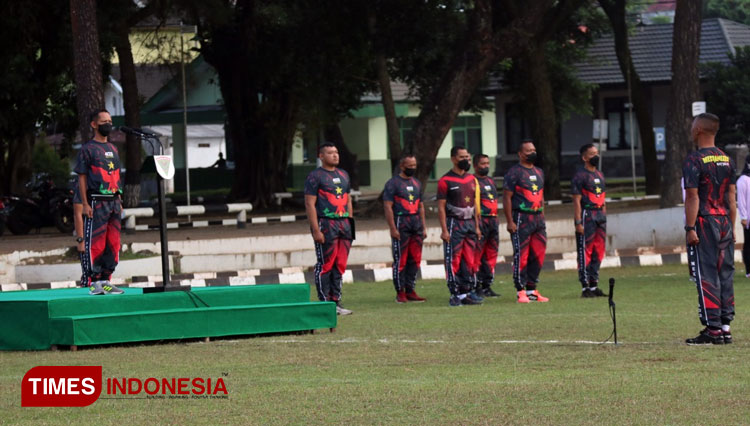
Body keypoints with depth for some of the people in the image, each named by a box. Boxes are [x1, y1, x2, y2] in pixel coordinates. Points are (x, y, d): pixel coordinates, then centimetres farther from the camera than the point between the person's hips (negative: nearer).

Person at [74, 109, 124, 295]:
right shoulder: (87, 149, -2)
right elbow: (82, 177, -5)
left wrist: (119, 201, 14)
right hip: (97, 202, -7)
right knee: (95, 243, -7)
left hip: (113, 201, 7)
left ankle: (106, 280, 11)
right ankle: (94, 282, -6)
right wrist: (85, 204, -12)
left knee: (113, 243, 6)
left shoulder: (113, 149, 18)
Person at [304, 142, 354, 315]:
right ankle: (324, 303, -2)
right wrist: (316, 230, -16)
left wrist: (349, 223, 14)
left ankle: (336, 301, 13)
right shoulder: (315, 176, -5)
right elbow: (310, 204, -10)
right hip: (326, 224, -7)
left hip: (343, 223, 7)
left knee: (340, 265, 7)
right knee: (325, 265, -5)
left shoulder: (343, 175, 17)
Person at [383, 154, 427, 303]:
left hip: (416, 223, 7)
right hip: (401, 223, -7)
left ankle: (410, 291, 12)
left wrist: (423, 227, 15)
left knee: (415, 260, 6)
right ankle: (400, 292, 1)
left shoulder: (416, 183, 17)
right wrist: (393, 228, -16)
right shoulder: (393, 183, -5)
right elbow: (388, 206, -10)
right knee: (400, 260, -4)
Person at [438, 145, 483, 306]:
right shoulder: (446, 181, -7)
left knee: (470, 261, 6)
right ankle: (455, 295, -3)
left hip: (470, 223, 6)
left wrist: (477, 227, 14)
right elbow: (441, 207, -9)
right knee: (453, 261, -6)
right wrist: (444, 230, -14)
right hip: (454, 224, -6)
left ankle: (468, 292, 12)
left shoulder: (471, 179, 14)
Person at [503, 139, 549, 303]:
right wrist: (510, 221, -14)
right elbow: (507, 197, -9)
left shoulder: (539, 172, 17)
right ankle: (521, 291, -1)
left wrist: (542, 217, 17)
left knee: (538, 255, 6)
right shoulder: (514, 173, -6)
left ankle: (532, 290, 14)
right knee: (521, 256, -5)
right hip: (521, 218, -7)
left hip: (538, 218, 7)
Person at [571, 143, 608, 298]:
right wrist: (578, 222, -17)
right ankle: (585, 287, -3)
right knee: (585, 252, -5)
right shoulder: (580, 175, -9)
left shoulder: (599, 175, 16)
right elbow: (577, 200, -12)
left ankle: (594, 285, 16)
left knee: (598, 252, 9)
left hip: (600, 215, 8)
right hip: (586, 215, -8)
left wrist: (603, 218, 16)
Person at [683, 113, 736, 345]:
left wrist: (690, 228, -14)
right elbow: (731, 196, 12)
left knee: (706, 276, -5)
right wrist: (732, 227, 16)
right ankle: (725, 327, 10)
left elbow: (692, 197, -14)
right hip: (724, 221, 7)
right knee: (725, 274, 9)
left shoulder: (694, 160, -10)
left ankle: (713, 328, -8)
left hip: (704, 222, -7)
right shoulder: (727, 159, 11)